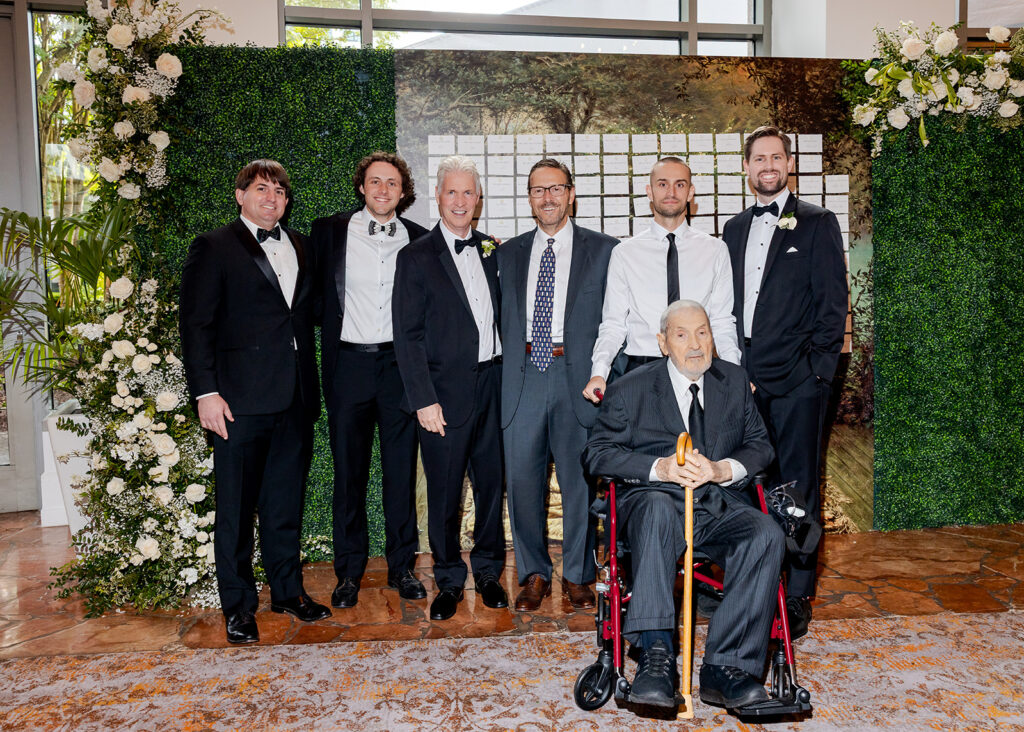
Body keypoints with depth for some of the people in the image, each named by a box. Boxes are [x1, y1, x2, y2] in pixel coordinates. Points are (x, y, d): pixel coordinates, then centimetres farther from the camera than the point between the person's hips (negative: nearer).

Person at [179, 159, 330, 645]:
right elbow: (195, 325, -5)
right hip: (241, 399, -5)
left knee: (286, 502, 14)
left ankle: (288, 591, 28)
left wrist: (311, 387, 9)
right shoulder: (214, 248, -1)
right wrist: (206, 392, -12)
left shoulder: (299, 247, 16)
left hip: (295, 398, 5)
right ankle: (238, 606, 18)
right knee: (237, 506, 4)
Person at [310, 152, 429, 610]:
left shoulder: (419, 240, 6)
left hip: (400, 363, 1)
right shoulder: (329, 231, 4)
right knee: (349, 471, 6)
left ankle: (402, 566, 20)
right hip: (348, 363, 0)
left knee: (402, 469, 6)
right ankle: (349, 571, 19)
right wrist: (334, 331, 1)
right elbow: (314, 296, 8)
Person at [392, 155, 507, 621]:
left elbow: (497, 316, 14)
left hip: (492, 386, 4)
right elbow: (407, 337, -6)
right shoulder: (416, 258, -2)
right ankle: (448, 582, 24)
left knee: (491, 483, 11)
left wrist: (507, 374, 5)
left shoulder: (489, 251, 12)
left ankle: (488, 573, 29)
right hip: (445, 393, -4)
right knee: (445, 493, 6)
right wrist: (424, 399, -12)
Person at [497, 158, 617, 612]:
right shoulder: (509, 254, 15)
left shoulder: (603, 250, 6)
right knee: (522, 480, 4)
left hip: (578, 377, -2)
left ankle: (577, 575, 21)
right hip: (524, 376, 3)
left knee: (580, 481, 3)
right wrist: (516, 359, 6)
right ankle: (534, 574, 23)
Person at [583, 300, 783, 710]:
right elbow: (596, 454, 0)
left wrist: (722, 469, -9)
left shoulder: (735, 381, 16)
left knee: (767, 535, -27)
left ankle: (724, 667, -25)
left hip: (719, 504, 3)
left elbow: (760, 445, 13)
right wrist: (659, 468, -16)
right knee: (658, 510, -38)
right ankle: (655, 655, -40)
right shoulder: (630, 390, 5)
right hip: (656, 498, -3)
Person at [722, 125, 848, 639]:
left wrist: (817, 367, -10)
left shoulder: (817, 224, 3)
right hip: (746, 379, 4)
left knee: (798, 489, 1)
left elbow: (833, 302, -2)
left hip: (797, 380, -4)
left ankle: (797, 596, 12)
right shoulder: (735, 229, 17)